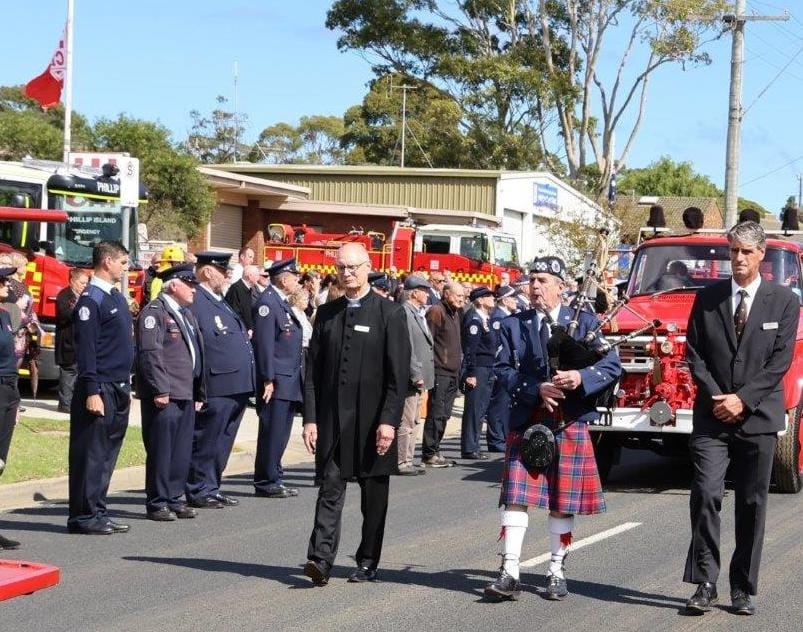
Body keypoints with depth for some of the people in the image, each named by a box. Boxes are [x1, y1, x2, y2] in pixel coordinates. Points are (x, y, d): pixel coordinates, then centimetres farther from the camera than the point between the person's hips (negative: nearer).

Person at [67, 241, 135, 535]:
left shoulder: (116, 297, 16)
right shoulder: (91, 299, -12)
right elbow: (86, 348, -16)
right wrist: (92, 392, -20)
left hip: (119, 390, 9)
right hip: (100, 389, -9)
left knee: (107, 455, 11)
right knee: (90, 454, -4)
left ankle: (97, 513, 17)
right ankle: (83, 517, 0)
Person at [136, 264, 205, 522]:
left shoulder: (187, 314, 20)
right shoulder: (154, 312, -9)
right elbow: (150, 353, -17)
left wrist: (199, 393, 19)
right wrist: (160, 390, -21)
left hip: (186, 396, 9)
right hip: (164, 396, -9)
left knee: (182, 452, 10)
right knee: (161, 451, -3)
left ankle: (174, 499, 19)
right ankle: (157, 504, 3)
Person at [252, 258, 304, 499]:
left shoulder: (283, 303, 18)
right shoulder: (267, 303, -13)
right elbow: (264, 343, -18)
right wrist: (268, 380, -20)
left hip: (289, 380, 10)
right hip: (276, 381, -10)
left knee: (280, 433, 12)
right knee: (272, 432, -6)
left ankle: (273, 480, 17)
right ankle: (267, 482, -1)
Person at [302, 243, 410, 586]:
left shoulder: (389, 313, -2)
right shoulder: (326, 313, 10)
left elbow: (399, 374, -7)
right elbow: (313, 371, 9)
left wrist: (389, 420, -14)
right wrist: (310, 418, 1)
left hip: (372, 420, -2)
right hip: (331, 418, 2)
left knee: (374, 494, 7)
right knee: (330, 488, -5)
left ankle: (368, 563, 16)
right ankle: (321, 558, -12)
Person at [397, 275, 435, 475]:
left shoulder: (417, 313, 16)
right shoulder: (405, 312, -15)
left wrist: (421, 376, 17)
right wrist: (416, 376, -20)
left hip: (417, 378, 10)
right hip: (410, 378, -10)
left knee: (413, 422, 14)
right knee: (406, 422, -6)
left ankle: (407, 461, 20)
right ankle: (401, 463, -1)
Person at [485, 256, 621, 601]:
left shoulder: (584, 322, 5)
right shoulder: (513, 325, 7)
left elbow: (612, 365, -1)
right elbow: (503, 371, -3)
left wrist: (581, 377, -19)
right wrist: (537, 389, -17)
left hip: (570, 423, 0)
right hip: (526, 422, 0)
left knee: (563, 502, 6)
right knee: (516, 496, -7)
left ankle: (556, 572, 17)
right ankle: (509, 574, -7)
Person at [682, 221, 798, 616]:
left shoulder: (784, 302, 2)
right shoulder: (707, 298, 7)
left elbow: (780, 360, -4)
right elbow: (695, 353, 5)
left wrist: (743, 399, -12)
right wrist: (717, 398, -8)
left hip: (758, 417, 0)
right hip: (712, 416, 1)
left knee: (752, 504, 4)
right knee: (706, 494, -11)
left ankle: (743, 589, 12)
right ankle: (705, 583, -6)